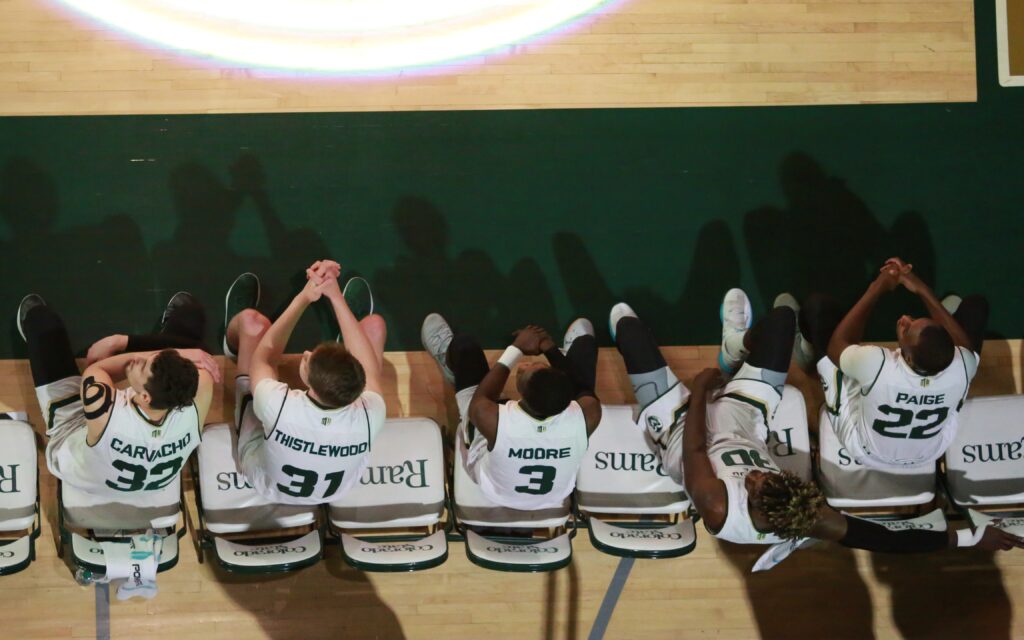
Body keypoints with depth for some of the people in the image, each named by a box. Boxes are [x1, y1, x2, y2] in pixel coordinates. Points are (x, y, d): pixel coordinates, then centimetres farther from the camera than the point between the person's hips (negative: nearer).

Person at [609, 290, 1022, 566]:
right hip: (742, 416, 4)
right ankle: (737, 347, 43)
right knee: (781, 317, 5)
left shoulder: (720, 510, -44)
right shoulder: (808, 520, -36)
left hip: (680, 424, -3)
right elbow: (885, 539, -31)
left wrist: (699, 389, -16)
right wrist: (968, 537, -34)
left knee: (629, 327, 5)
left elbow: (694, 453, -30)